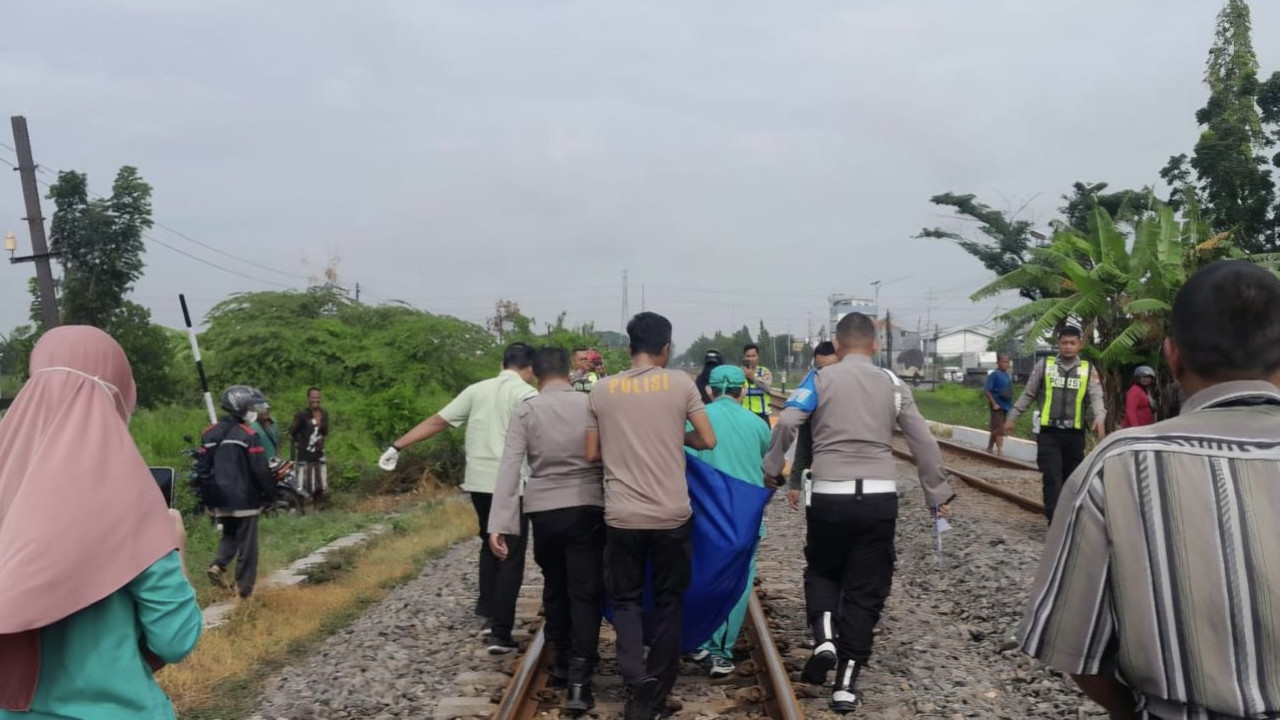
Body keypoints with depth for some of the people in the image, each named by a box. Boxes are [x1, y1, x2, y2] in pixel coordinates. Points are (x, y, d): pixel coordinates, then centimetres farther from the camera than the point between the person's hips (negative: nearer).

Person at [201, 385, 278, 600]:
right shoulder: (248, 435, -14)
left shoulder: (209, 434, 6)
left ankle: (218, 566, -1)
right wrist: (272, 494, -3)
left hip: (220, 499, 6)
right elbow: (261, 470, -15)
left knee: (229, 535, 23)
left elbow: (201, 467, 8)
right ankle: (244, 589, 6)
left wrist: (208, 495, 15)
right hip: (244, 498, -6)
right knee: (247, 544, 3)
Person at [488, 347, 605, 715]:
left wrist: (499, 524, -12)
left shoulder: (525, 410, -4)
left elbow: (510, 467, -10)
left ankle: (563, 660, 34)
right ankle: (579, 678, -6)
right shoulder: (591, 404, -3)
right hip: (587, 509, -1)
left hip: (542, 510, 1)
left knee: (555, 586, 20)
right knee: (585, 591, 2)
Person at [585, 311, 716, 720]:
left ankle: (637, 676, -7)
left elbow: (592, 455, 6)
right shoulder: (680, 384, -3)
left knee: (625, 599, 15)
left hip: (621, 516, 1)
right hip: (671, 514, 0)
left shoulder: (602, 390, 1)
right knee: (668, 600, 15)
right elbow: (708, 440, 1)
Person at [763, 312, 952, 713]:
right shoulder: (893, 385, 9)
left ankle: (824, 639, -2)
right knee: (865, 589, 10)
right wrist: (937, 494, 15)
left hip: (829, 496, -1)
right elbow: (923, 441, 8)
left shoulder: (821, 379, 2)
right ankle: (846, 684, 10)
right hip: (880, 498, 2)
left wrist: (770, 471, 0)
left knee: (822, 571, 22)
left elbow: (786, 424, -11)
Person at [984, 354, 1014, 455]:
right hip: (998, 406, -8)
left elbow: (1009, 391, 17)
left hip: (1006, 406, 8)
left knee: (995, 429, 15)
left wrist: (1010, 403, 12)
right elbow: (987, 390, -16)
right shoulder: (994, 374, -13)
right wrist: (994, 404, -19)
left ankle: (989, 449, 25)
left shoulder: (1007, 375, 10)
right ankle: (1000, 451, -9)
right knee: (999, 430, -8)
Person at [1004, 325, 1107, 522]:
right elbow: (1028, 394, 11)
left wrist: (1100, 418, -23)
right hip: (1048, 433, -2)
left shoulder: (1088, 369, 7)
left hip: (1074, 434, 2)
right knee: (1052, 478, -9)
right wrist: (1012, 418, 10)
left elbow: (1096, 396, -4)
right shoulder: (1044, 365, 5)